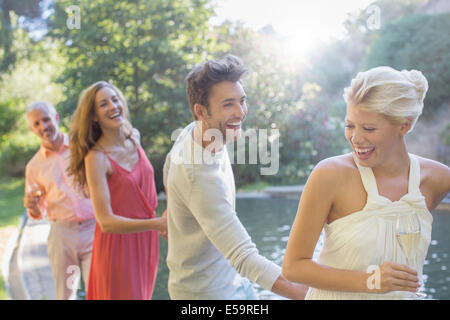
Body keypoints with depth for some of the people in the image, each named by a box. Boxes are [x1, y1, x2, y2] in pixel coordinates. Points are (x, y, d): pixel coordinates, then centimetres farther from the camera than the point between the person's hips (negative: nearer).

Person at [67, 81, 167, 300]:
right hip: (117, 244, -6)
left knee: (142, 294, 20)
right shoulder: (96, 157, -19)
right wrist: (158, 224, -31)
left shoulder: (134, 139, 1)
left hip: (146, 241, 7)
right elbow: (106, 222, -24)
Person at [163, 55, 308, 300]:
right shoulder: (201, 178, -35)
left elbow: (170, 165, 15)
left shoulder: (194, 131, -7)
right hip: (205, 291, -8)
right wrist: (312, 294, -44)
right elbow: (245, 258, -39)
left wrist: (174, 210, 25)